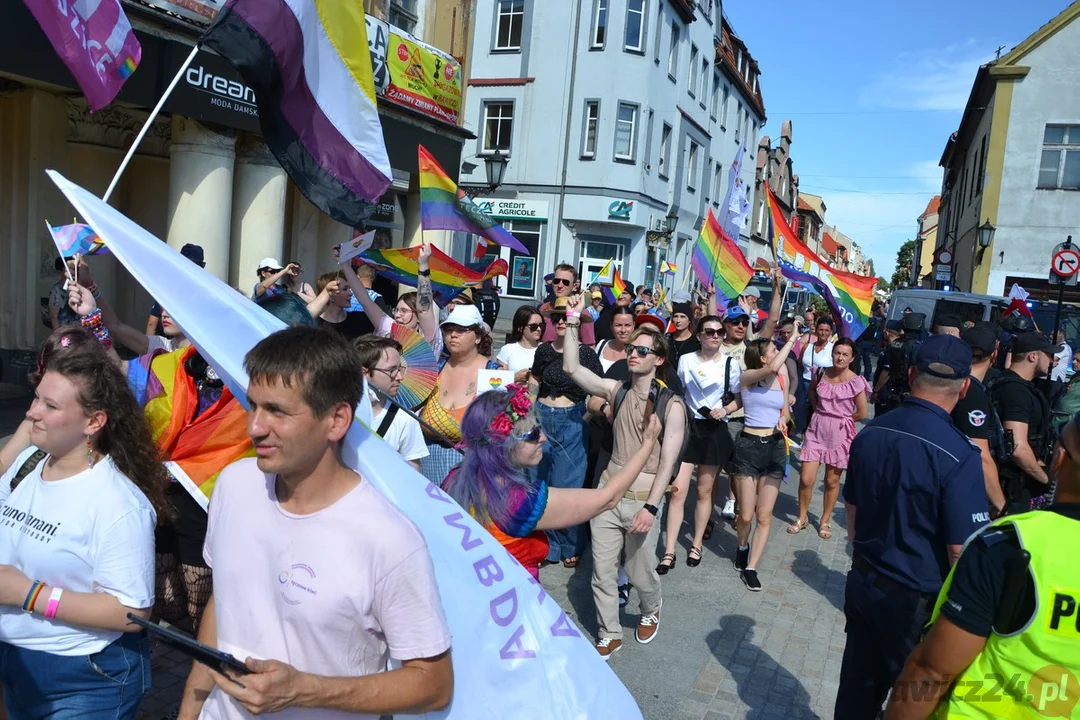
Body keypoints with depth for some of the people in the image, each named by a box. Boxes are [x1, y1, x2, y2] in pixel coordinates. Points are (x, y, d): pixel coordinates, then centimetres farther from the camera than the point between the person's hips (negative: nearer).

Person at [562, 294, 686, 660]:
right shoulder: (616, 390, 0)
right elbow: (571, 368, -5)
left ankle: (650, 613, 45)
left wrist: (650, 506, -20)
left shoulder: (670, 405, -11)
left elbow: (668, 460, -14)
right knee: (602, 571, 8)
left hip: (642, 499, -3)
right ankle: (609, 634, 28)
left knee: (641, 573, 12)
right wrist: (573, 322, -12)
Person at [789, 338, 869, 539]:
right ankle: (802, 518, 19)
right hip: (816, 431, 2)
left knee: (832, 481, 11)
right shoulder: (821, 374, -1)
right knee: (806, 479, -2)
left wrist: (841, 419, 4)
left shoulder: (856, 381, -11)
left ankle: (825, 521, 29)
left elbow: (862, 414, -6)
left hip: (840, 435, -2)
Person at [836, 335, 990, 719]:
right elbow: (961, 550, -20)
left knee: (858, 687, 17)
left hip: (863, 583, 5)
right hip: (916, 600, -5)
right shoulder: (958, 454, -22)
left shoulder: (870, 433, -3)